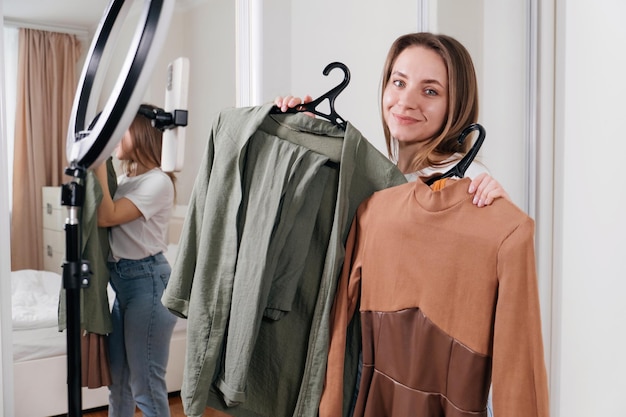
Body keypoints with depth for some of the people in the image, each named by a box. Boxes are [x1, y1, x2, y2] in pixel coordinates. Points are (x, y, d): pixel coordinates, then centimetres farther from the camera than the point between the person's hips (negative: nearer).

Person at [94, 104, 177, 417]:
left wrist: (99, 163, -17)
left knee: (146, 382, 0)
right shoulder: (125, 180, 14)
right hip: (122, 280, 9)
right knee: (117, 376, 19)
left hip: (147, 281, -9)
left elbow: (106, 217, -22)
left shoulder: (158, 181, -14)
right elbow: (100, 217, 7)